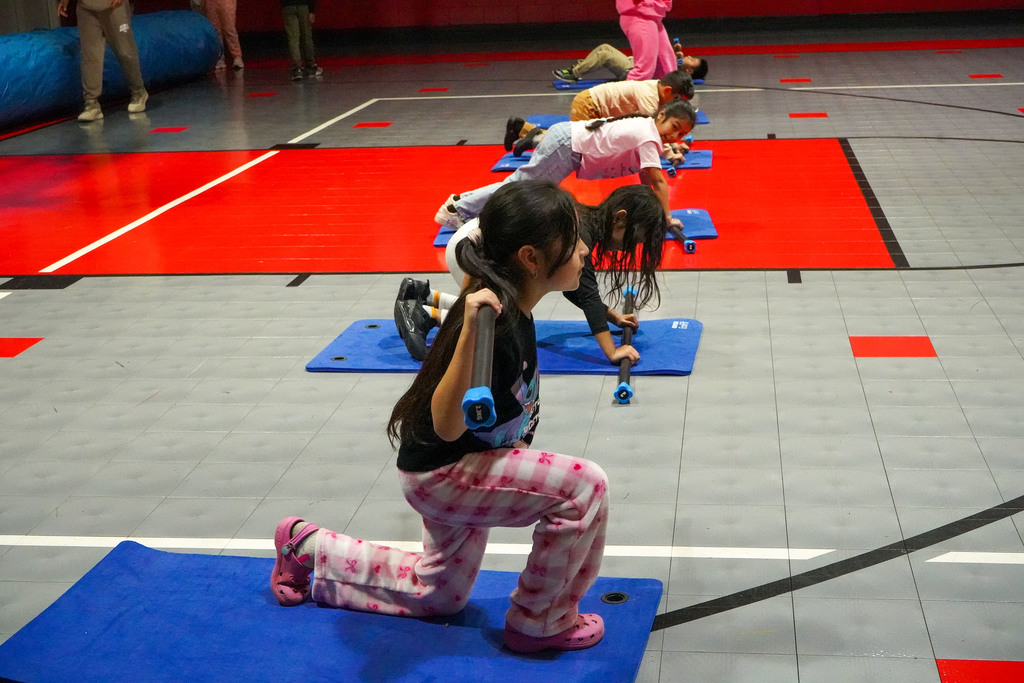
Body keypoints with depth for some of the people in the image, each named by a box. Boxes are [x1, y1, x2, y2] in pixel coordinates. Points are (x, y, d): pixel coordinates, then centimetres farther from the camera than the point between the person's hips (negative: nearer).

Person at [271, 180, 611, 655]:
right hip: (441, 474, -9)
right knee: (583, 486, -22)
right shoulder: (494, 320, -31)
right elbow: (447, 425, -38)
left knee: (439, 595, 27)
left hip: (462, 471, 9)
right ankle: (538, 623, -2)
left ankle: (306, 547, 36)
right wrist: (470, 331, -49)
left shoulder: (513, 311, -4)